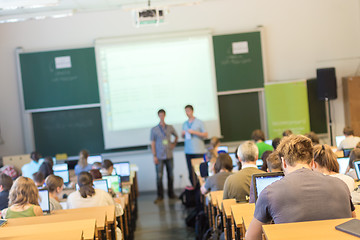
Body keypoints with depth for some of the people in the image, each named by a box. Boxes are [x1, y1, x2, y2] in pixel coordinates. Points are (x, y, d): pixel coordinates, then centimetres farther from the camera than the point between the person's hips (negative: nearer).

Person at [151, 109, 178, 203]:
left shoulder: (170, 127, 7)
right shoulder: (154, 129, 0)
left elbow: (176, 136, 25)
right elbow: (153, 143, 0)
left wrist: (174, 144, 9)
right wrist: (154, 156, -6)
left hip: (169, 155, 3)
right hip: (159, 157, -2)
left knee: (170, 175, 8)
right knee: (159, 176, -4)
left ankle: (171, 194, 21)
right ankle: (160, 196, 4)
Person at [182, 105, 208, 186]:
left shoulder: (199, 122, 2)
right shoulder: (185, 124, 16)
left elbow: (205, 134, -4)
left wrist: (194, 132, -13)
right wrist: (183, 134, 0)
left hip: (198, 151, -4)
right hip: (188, 151, 4)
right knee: (191, 171, 2)